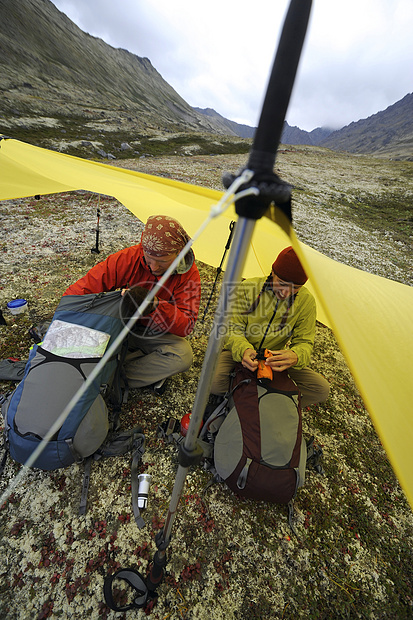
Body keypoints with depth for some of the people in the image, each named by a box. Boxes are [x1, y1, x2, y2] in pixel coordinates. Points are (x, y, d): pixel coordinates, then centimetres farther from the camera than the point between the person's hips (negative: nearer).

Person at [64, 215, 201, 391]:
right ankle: (152, 371, -13)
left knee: (183, 356, -30)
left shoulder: (189, 275, -19)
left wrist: (155, 305, -40)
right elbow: (82, 289, -17)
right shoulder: (129, 258, -20)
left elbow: (186, 326, -24)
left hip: (159, 334, 0)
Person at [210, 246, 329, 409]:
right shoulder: (247, 288, -20)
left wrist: (296, 356, -37)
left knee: (321, 389, -15)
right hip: (241, 353, -2)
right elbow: (233, 328, -16)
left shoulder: (306, 301, -13)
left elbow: (304, 342, -11)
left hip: (276, 357, 3)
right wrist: (243, 349, -40)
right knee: (214, 382, -31)